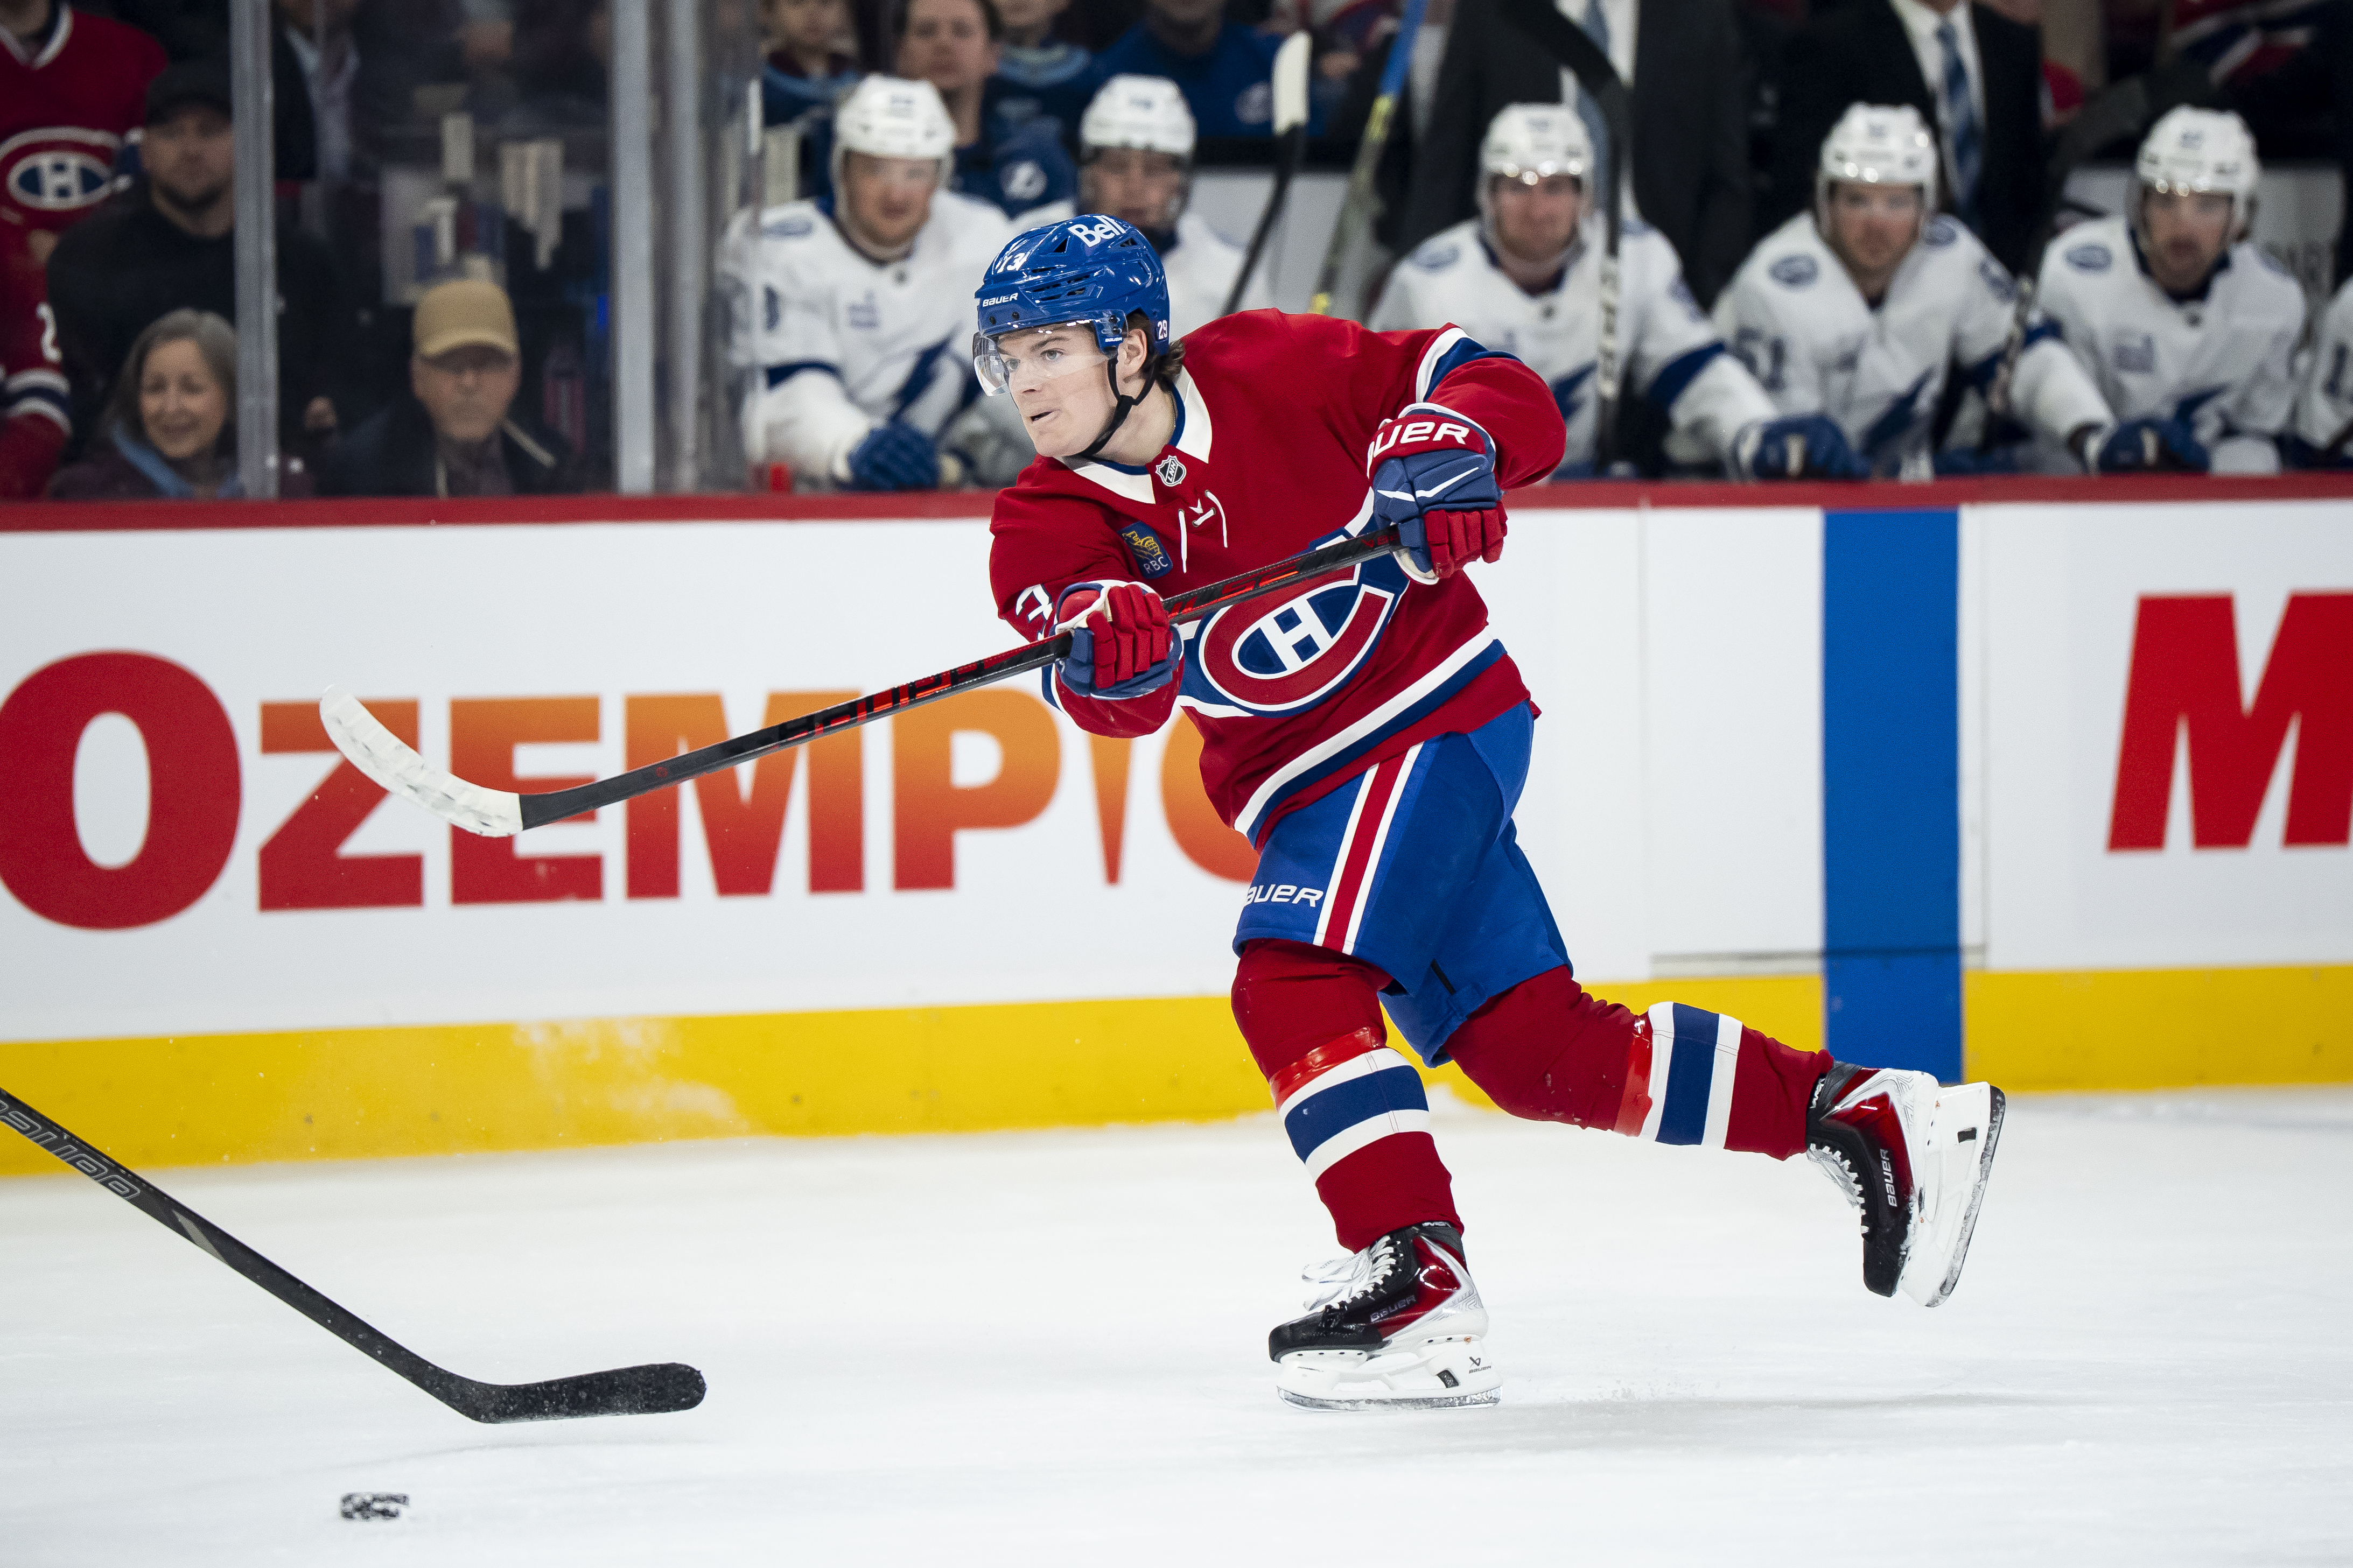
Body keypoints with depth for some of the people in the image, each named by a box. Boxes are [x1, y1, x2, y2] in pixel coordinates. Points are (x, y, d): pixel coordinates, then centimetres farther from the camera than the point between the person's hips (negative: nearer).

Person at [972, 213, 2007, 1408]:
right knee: (1537, 1052, 7)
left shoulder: (1274, 372, -13)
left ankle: (1416, 1280, -26)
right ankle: (1870, 1119, 17)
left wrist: (1450, 447, -31)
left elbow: (1503, 394, -9)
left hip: (1436, 716, -6)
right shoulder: (1044, 530, -4)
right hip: (1305, 787, 6)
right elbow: (1116, 698, -22)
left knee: (1292, 982, -25)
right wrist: (1102, 651, -45)